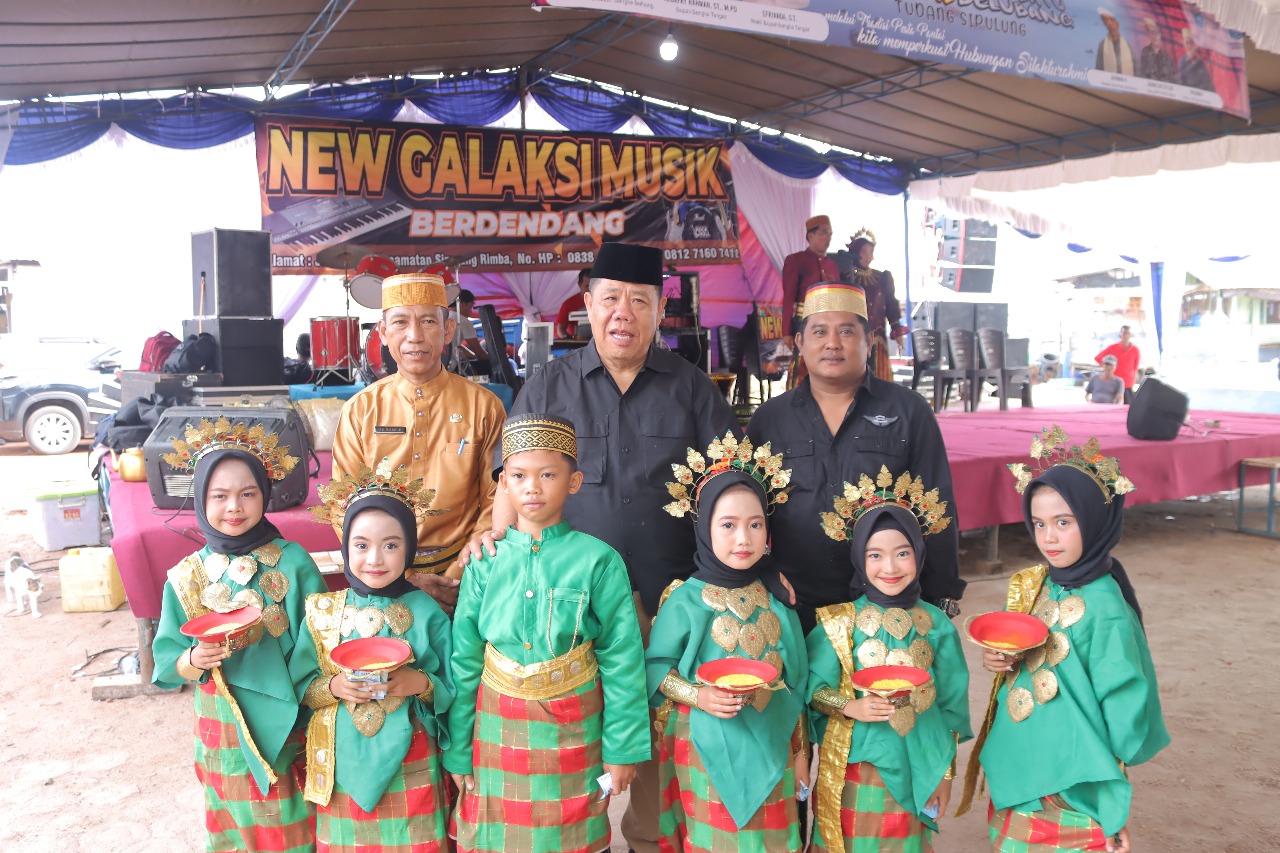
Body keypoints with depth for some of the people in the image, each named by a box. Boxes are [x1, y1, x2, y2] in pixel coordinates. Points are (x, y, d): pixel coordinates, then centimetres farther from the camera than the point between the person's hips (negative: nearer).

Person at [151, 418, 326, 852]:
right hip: (223, 735, 2)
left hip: (289, 729, -2)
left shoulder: (292, 562, -9)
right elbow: (166, 664, 0)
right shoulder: (186, 578, -3)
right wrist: (193, 661, -19)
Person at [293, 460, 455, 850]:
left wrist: (422, 684, -19)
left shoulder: (426, 612, -5)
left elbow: (451, 689, 0)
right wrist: (333, 687, -14)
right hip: (343, 762, 2)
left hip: (409, 762, -1)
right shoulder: (322, 611, 0)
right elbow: (300, 686, 4)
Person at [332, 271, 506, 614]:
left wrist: (459, 576, -11)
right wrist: (406, 580, -8)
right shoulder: (359, 410, 3)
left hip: (462, 576, -1)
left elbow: (495, 502, 1)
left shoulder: (484, 406, 0)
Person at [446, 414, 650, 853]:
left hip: (572, 734, -2)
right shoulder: (485, 562, -2)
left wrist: (623, 748, -6)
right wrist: (457, 752, 4)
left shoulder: (598, 560, -9)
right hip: (498, 732, 2)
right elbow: (464, 661, 2)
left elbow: (621, 660, -6)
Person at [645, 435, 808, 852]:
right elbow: (657, 668, -5)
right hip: (710, 749, -3)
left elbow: (795, 678, 8)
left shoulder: (776, 597, 1)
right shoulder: (686, 600, -10)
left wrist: (800, 751, 11)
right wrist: (700, 697, -21)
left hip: (771, 745, 3)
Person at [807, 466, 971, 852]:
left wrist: (945, 774, 9)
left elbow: (950, 705, 7)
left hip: (916, 769, 2)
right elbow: (814, 689, -4)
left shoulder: (936, 625, 1)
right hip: (855, 766, -2)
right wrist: (851, 708, -22)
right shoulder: (840, 623, -4)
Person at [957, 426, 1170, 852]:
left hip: (1073, 791, -6)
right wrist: (995, 661, -8)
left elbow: (1123, 712, -14)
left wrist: (1114, 816, -12)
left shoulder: (1105, 609, -18)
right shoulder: (1033, 587, 1)